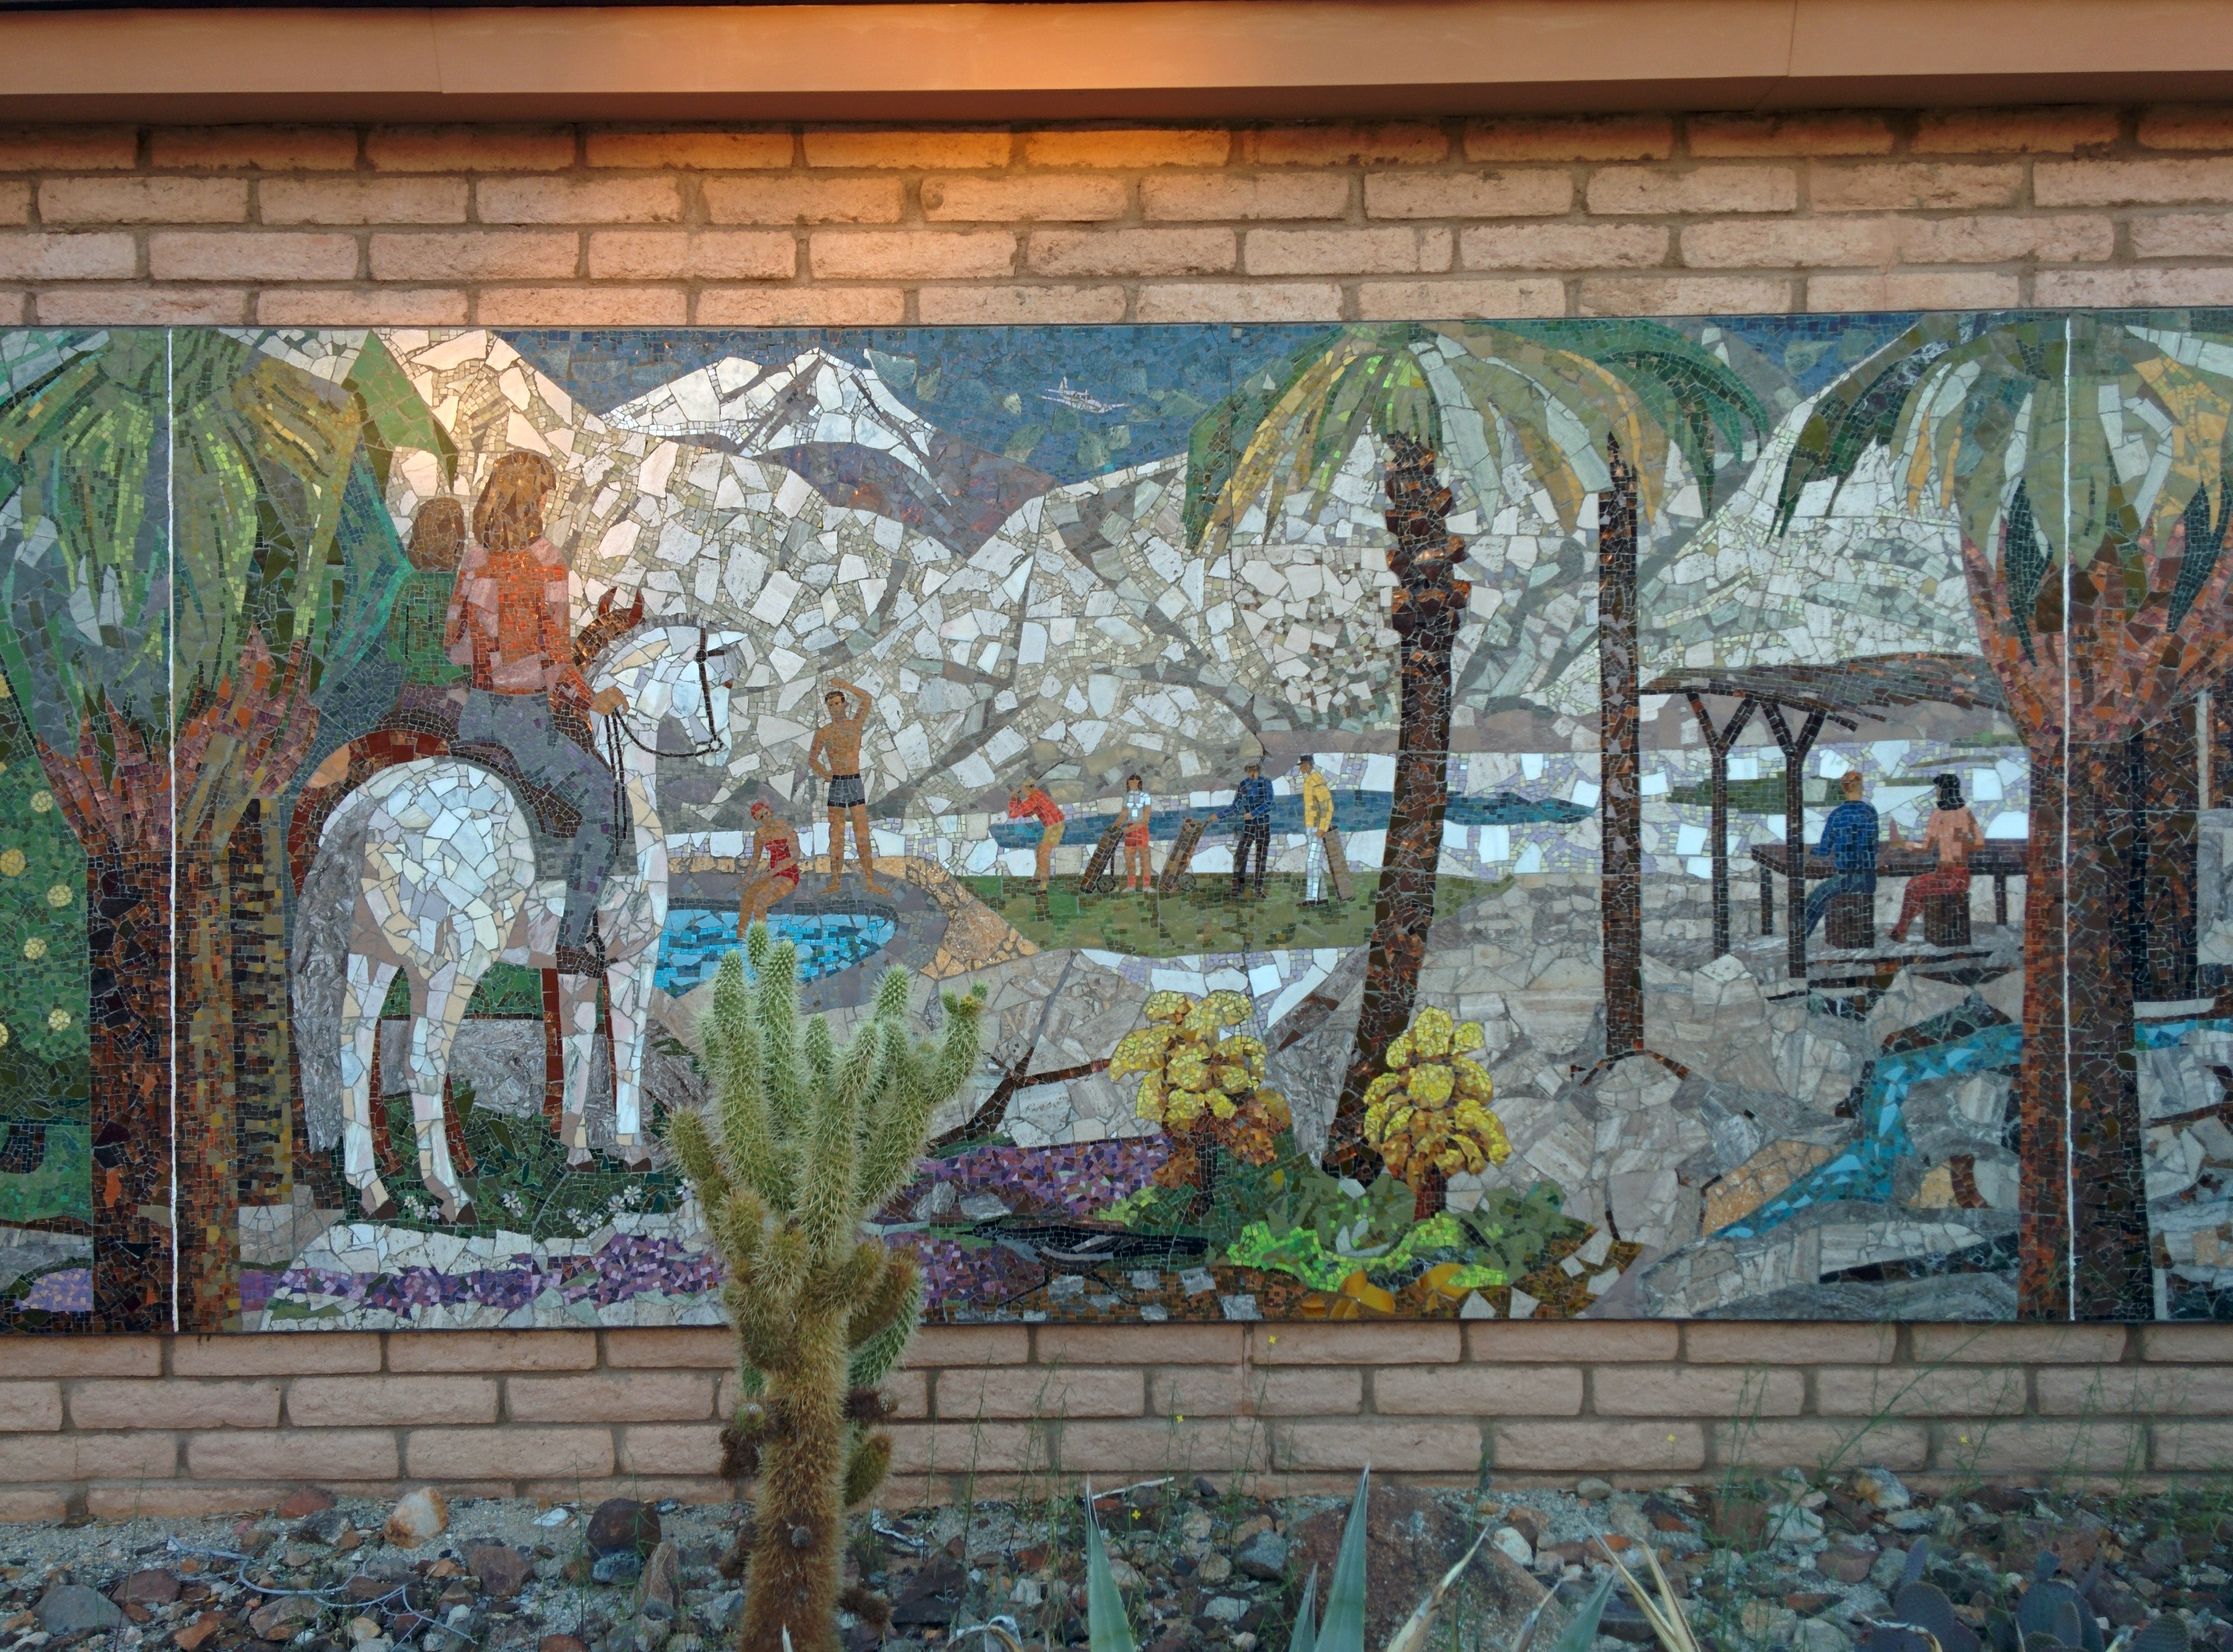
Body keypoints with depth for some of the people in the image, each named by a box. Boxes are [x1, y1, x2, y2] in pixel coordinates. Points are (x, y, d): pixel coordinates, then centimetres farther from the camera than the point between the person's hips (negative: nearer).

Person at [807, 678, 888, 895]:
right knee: (836, 836, 2)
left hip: (855, 782, 0)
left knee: (862, 835, -4)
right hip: (836, 784, 0)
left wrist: (845, 686, 10)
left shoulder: (855, 724, 6)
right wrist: (824, 773, -4)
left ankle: (870, 880, -4)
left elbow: (866, 697, 13)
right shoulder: (823, 732, 5)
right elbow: (812, 759, 11)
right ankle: (835, 882, 5)